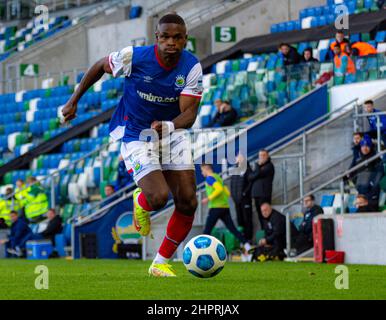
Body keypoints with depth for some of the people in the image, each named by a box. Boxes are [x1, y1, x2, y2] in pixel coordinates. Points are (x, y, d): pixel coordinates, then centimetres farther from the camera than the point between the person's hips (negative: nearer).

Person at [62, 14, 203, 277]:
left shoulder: (192, 67, -14)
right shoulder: (133, 57, -20)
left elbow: (189, 114, -18)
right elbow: (99, 67, 0)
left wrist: (168, 125, -40)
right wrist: (74, 101, 5)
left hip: (173, 134, 4)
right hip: (136, 135, -3)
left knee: (188, 203, -4)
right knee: (158, 198, -23)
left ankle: (161, 264, 15)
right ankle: (141, 202, 18)